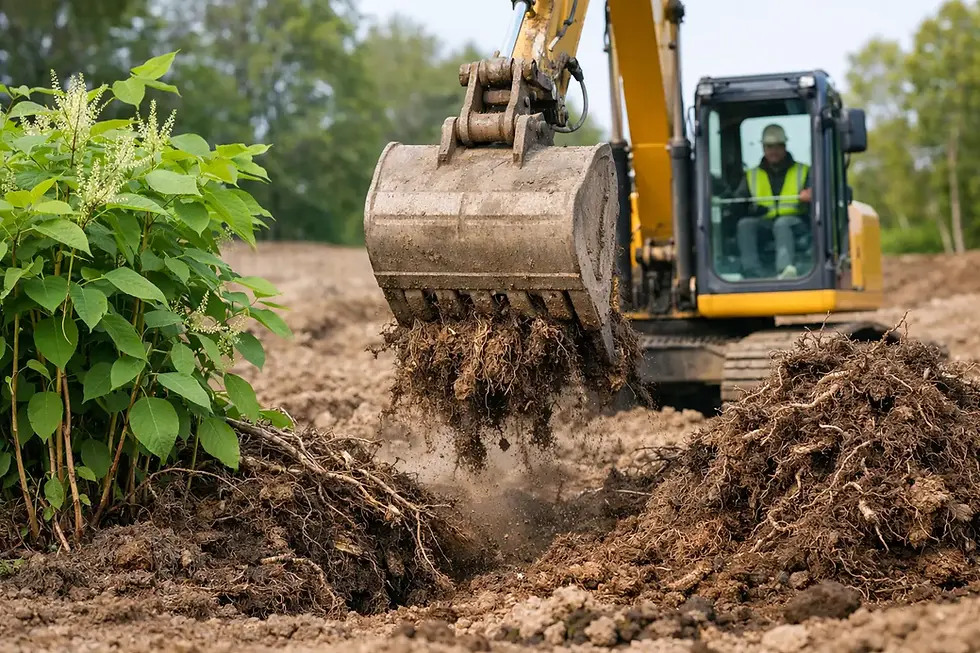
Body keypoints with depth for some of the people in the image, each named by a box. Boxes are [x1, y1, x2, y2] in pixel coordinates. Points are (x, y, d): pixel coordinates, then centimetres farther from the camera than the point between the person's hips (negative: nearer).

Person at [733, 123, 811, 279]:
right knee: (745, 224, -30)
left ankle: (786, 269, -62)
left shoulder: (803, 171, 18)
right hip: (763, 223, 2)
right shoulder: (751, 176, 23)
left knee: (782, 223, -37)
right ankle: (753, 276, -43)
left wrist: (809, 198, -20)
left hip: (792, 222, -2)